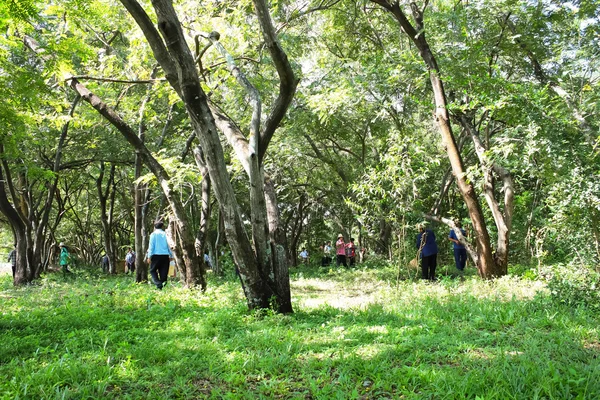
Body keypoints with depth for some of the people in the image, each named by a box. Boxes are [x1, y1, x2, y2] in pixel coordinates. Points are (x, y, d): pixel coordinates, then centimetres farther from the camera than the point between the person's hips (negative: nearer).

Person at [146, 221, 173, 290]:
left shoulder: (153, 234, 3)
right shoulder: (165, 234, 10)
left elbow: (151, 246, -4)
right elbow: (168, 245, 10)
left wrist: (149, 256, -5)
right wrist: (171, 255, 15)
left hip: (156, 254, -3)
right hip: (165, 255, 3)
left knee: (153, 270, 7)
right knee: (163, 272, 8)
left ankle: (158, 283, -14)